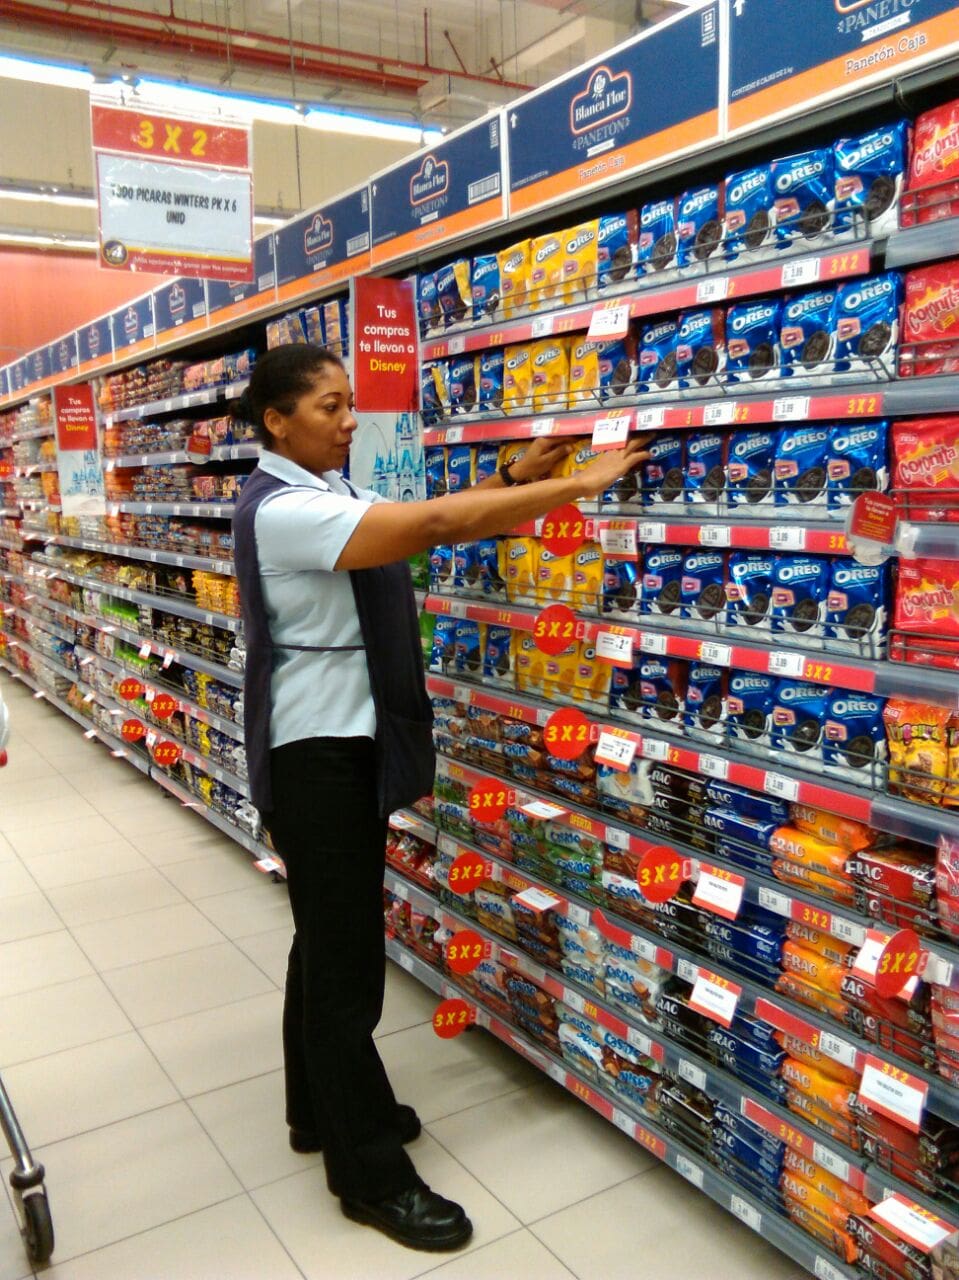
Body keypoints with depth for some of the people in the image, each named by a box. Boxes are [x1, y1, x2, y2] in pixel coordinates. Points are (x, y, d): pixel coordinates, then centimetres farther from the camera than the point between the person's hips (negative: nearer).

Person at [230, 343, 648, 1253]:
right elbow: (436, 523, -28)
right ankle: (370, 1174, 15)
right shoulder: (283, 509, -20)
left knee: (327, 938, 20)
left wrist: (512, 481, -5)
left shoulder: (324, 496, 12)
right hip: (314, 755, -10)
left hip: (347, 744, 10)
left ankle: (322, 1111, 38)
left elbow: (423, 525, 7)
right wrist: (580, 485, -25)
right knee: (344, 957, 0)